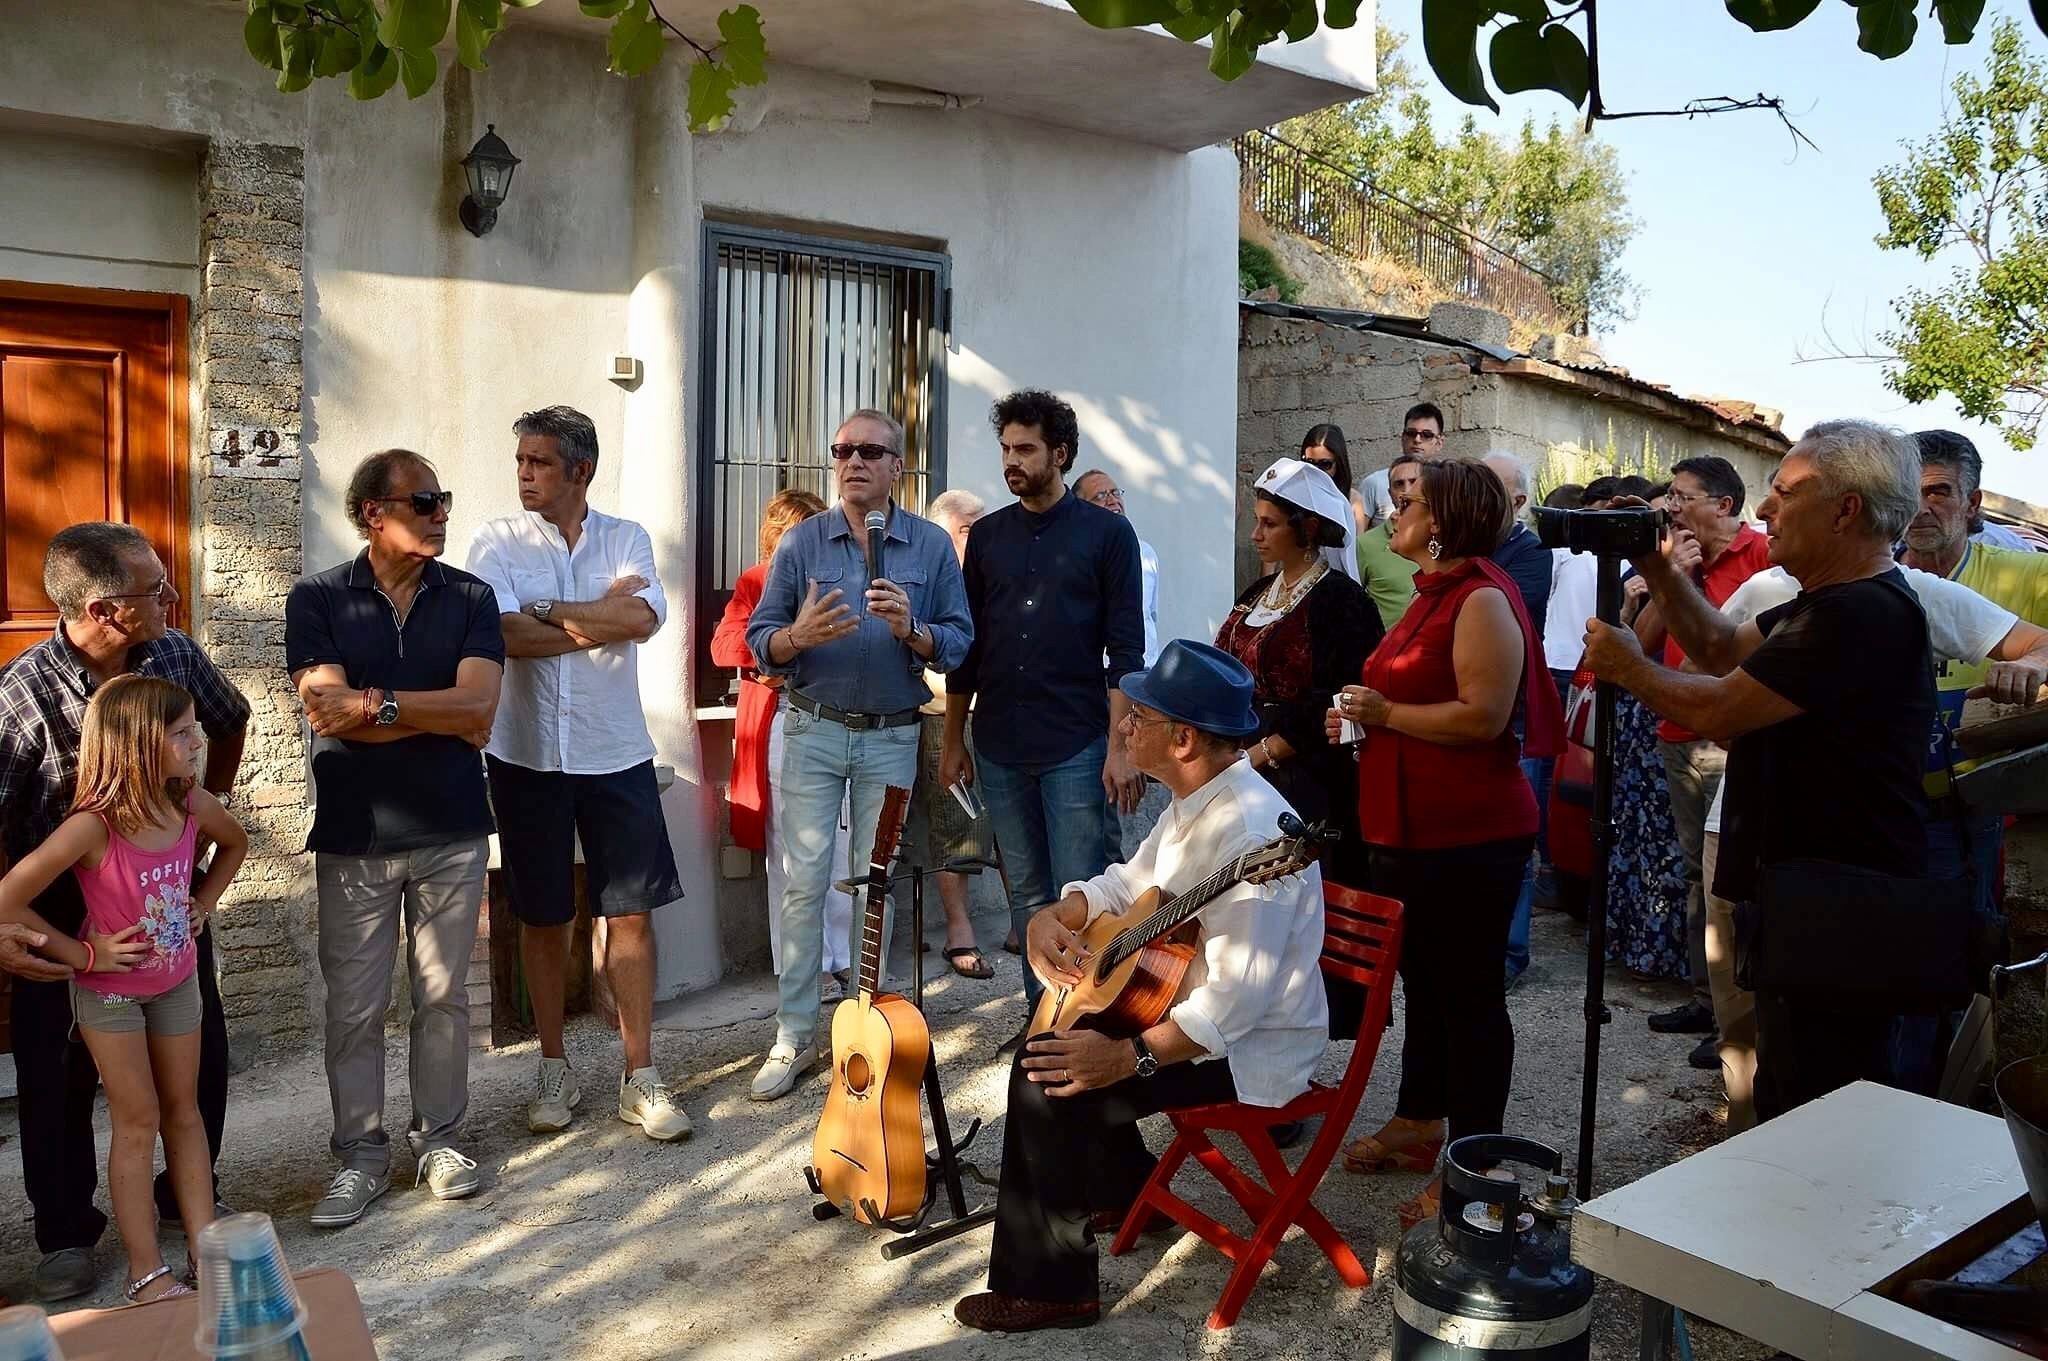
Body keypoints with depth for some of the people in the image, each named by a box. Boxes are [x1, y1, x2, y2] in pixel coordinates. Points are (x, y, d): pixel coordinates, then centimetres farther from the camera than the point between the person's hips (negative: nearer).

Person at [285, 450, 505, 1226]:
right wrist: (440, 714, -13)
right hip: (355, 837, -1)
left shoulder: (470, 598, 1)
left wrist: (373, 704, -15)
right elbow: (330, 715, -14)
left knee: (443, 996, 11)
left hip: (452, 832, 1)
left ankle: (438, 1139, 27)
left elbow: (478, 707, -12)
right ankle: (360, 1155, 23)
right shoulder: (317, 600, -2)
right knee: (354, 1008, 7)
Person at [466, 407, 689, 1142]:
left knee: (630, 912, 3)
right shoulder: (497, 542, 0)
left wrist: (548, 610, -14)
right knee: (542, 917, 10)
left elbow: (646, 618, -16)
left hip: (616, 754, 1)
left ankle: (640, 1076, 13)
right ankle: (555, 1069, 25)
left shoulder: (627, 538, 3)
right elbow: (509, 635, -16)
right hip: (528, 756, 0)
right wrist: (603, 616, -11)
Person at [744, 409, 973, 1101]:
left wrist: (911, 630, -20)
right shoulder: (802, 541, 0)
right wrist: (799, 637, -22)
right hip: (813, 732, 0)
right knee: (805, 883, 0)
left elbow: (959, 642, -1)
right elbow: (759, 639, -1)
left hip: (892, 737, 0)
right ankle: (794, 1034, 10)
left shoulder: (932, 545, 1)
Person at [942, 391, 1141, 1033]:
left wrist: (1122, 746, -12)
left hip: (1075, 746, -4)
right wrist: (954, 740, 10)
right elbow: (968, 644, 13)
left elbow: (1125, 649, -5)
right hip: (999, 746, 4)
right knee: (1026, 893, 12)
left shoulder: (1106, 533, -1)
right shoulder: (986, 535, 10)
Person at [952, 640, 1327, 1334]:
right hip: (1185, 1007, 11)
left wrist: (1130, 1057, -32)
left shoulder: (1247, 832, -30)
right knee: (1049, 1039, 18)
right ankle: (1123, 1191, 32)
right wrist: (1051, 917, -3)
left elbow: (1237, 998, -34)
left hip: (1248, 1050, -10)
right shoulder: (1195, 803, 4)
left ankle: (1048, 1285, -3)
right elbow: (1127, 884, 15)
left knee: (1047, 1078, -18)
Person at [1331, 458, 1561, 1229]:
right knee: (1423, 984, 20)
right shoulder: (1433, 593, 15)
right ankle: (1418, 1123, 35)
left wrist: (1386, 714, -16)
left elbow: (1484, 715, -26)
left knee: (1468, 995, 0)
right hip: (1408, 829, 10)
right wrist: (1362, 718, 7)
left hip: (1467, 836, -10)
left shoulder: (1482, 599, -16)